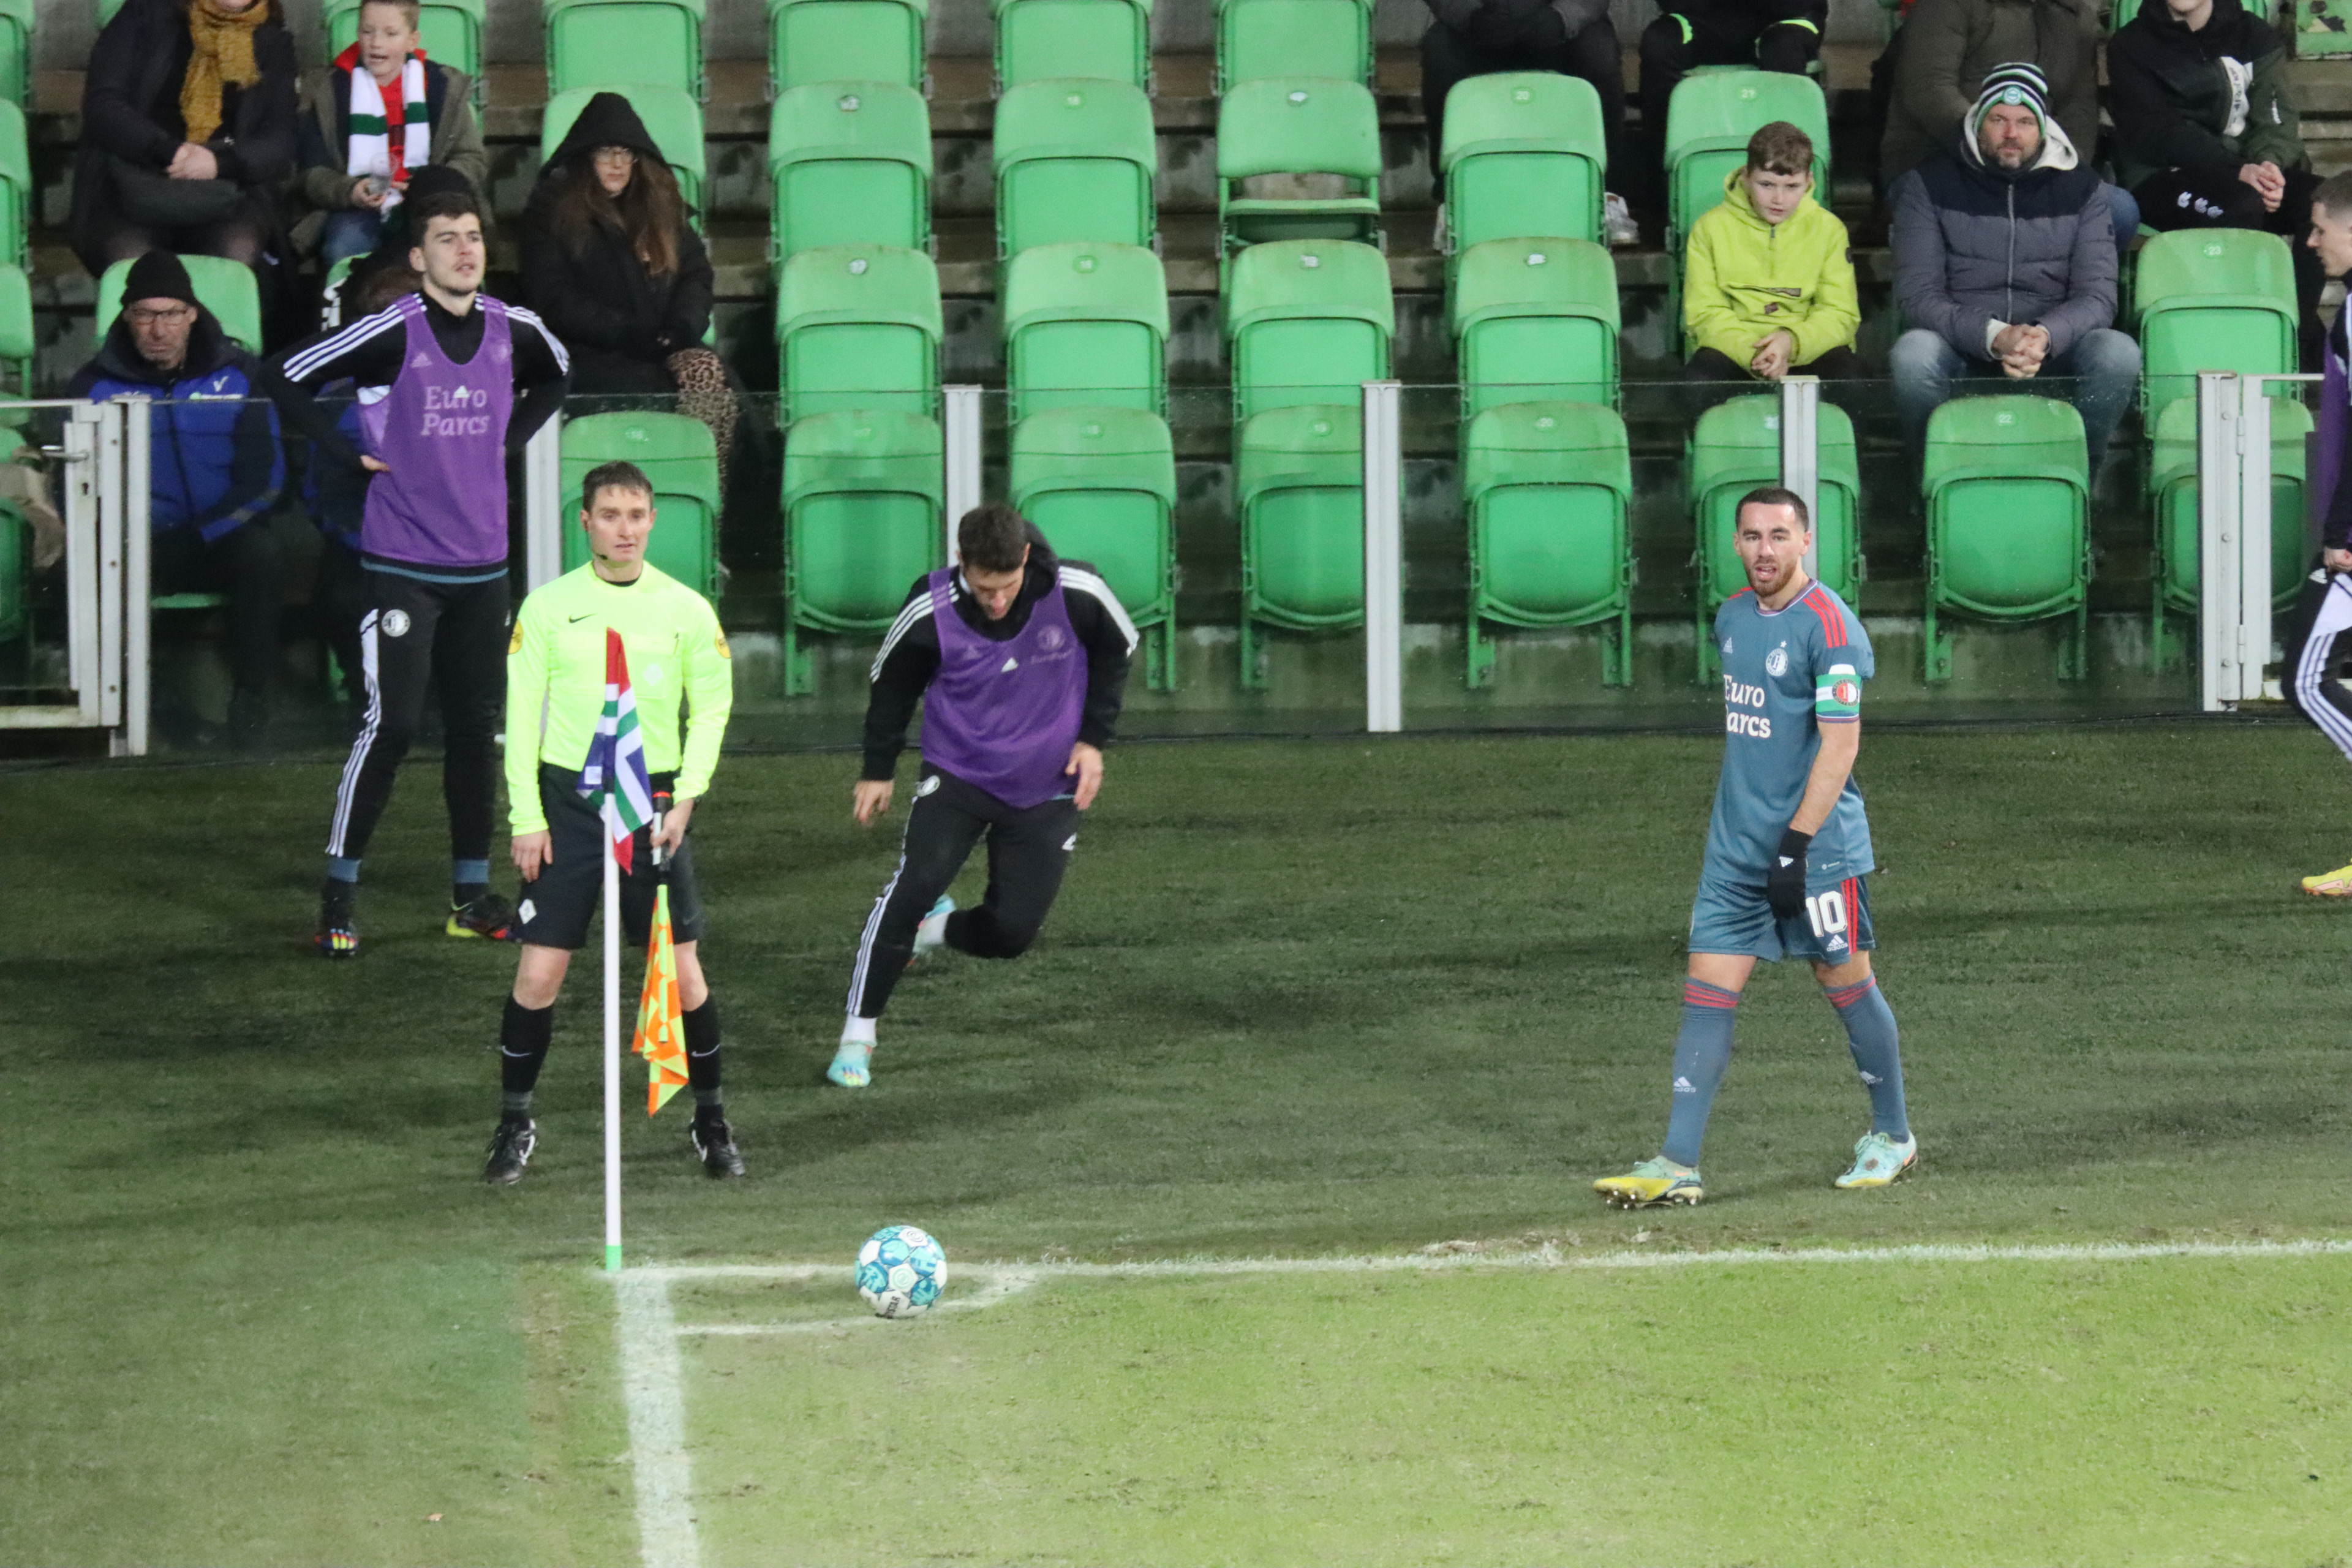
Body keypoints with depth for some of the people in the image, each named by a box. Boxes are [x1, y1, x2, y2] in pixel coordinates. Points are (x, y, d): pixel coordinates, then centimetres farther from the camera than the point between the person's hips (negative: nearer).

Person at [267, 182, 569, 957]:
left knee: (476, 724, 9)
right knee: (391, 723, -10)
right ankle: (338, 891, -2)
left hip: (482, 564, 5)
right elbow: (292, 377, -7)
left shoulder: (514, 331, 2)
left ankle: (472, 893, 19)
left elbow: (553, 377, 25)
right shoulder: (392, 332, -13)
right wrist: (351, 455, -9)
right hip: (403, 564, -5)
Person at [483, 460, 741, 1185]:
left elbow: (711, 710, 9)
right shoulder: (547, 608, 1)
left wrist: (686, 797, -4)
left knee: (683, 971, -1)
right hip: (567, 803, -1)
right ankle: (515, 1124, 10)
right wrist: (526, 817, -4)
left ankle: (710, 1119, 16)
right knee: (539, 972, -5)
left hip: (655, 805, 1)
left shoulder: (687, 610, 3)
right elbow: (521, 715, 3)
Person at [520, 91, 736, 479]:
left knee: (707, 372, -29)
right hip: (590, 355, -4)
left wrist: (685, 323, -5)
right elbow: (554, 301, -2)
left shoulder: (659, 200, 19)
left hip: (661, 346, 4)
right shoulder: (550, 210, 6)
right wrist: (627, 332, -13)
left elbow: (696, 272, 18)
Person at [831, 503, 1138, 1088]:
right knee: (916, 882, -24)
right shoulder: (930, 612, -19)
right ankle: (857, 1035, -14)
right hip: (957, 775, -1)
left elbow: (1116, 652, 4)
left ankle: (938, 929, 31)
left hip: (1047, 788, 1)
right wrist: (878, 770, 6)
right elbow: (893, 684, 1)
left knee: (1012, 931, -6)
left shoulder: (1076, 594, -18)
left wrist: (1093, 739, -2)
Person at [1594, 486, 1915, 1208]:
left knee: (1846, 983, 6)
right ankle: (1678, 1164, -4)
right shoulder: (1733, 616, 10)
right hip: (1736, 843, 7)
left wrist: (1797, 843, -21)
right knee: (1707, 990, -1)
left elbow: (1840, 744, -17)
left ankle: (1893, 1136, 25)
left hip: (1817, 847, -7)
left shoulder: (1828, 625, -14)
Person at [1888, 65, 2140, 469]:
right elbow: (1918, 295, -5)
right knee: (1912, 354, -36)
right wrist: (1994, 337, -23)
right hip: (1962, 353, -1)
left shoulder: (2080, 189, 9)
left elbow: (2097, 297, 1)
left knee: (2119, 354, -30)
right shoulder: (1929, 185, 4)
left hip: (2053, 354, 1)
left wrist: (2045, 337, -23)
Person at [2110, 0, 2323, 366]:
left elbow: (2276, 117, 2)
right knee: (2239, 208, -35)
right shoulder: (2132, 46, 2)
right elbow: (2158, 133, -11)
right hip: (2162, 181, -4)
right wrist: (2237, 172, -24)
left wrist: (2269, 164, -22)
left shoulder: (2254, 35, 12)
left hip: (2247, 169, 4)